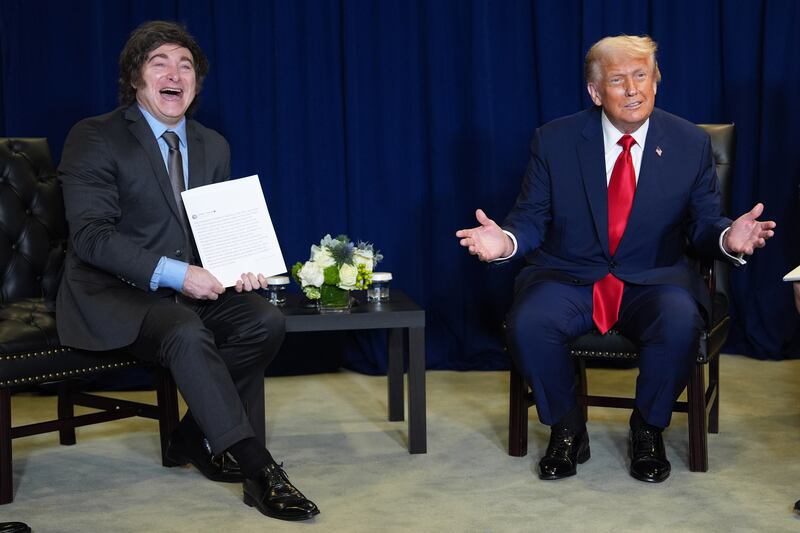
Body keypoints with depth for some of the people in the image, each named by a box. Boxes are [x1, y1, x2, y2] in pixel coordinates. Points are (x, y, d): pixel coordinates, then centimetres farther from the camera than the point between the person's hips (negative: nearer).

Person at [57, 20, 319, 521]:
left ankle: (195, 438, -2)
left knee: (266, 321, -18)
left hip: (189, 287, 6)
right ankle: (259, 469, -30)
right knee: (187, 334, -34)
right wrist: (174, 273, -27)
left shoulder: (213, 146, 11)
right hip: (114, 293, -6)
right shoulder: (93, 138, -9)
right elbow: (91, 236, -17)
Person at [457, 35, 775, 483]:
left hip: (654, 280, 0)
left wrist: (728, 237, -21)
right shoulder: (555, 141, 0)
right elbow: (532, 218, 1)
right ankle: (567, 429, -3)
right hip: (570, 278, 0)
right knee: (528, 324, -30)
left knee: (681, 325, -33)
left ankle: (648, 430, -4)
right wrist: (506, 241, -23)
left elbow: (703, 223, 4)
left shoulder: (691, 144, 2)